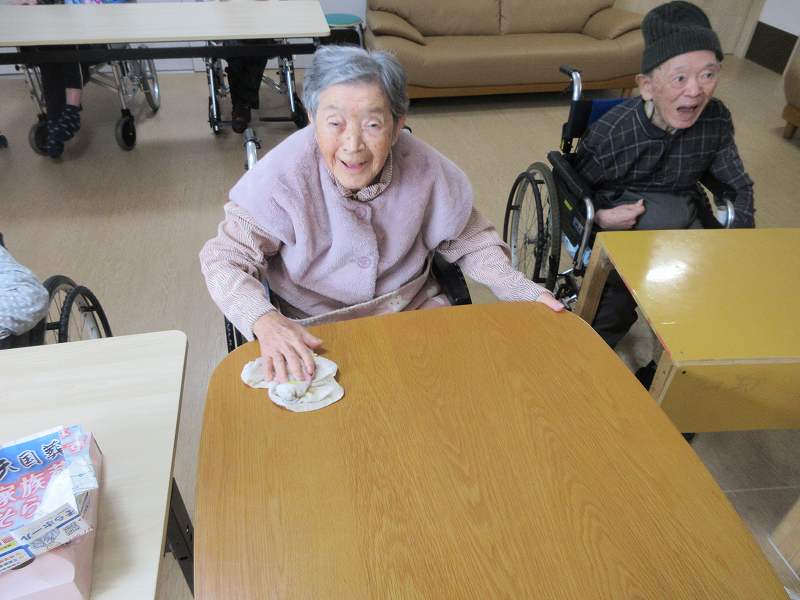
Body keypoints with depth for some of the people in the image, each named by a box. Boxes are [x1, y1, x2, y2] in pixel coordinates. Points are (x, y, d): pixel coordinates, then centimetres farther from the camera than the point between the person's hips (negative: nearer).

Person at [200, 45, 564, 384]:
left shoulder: (425, 168, -15)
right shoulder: (283, 175, -22)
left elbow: (469, 239, 2)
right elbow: (225, 259, -15)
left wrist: (523, 292, -12)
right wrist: (264, 321, -35)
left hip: (415, 310, 3)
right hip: (314, 331, -2)